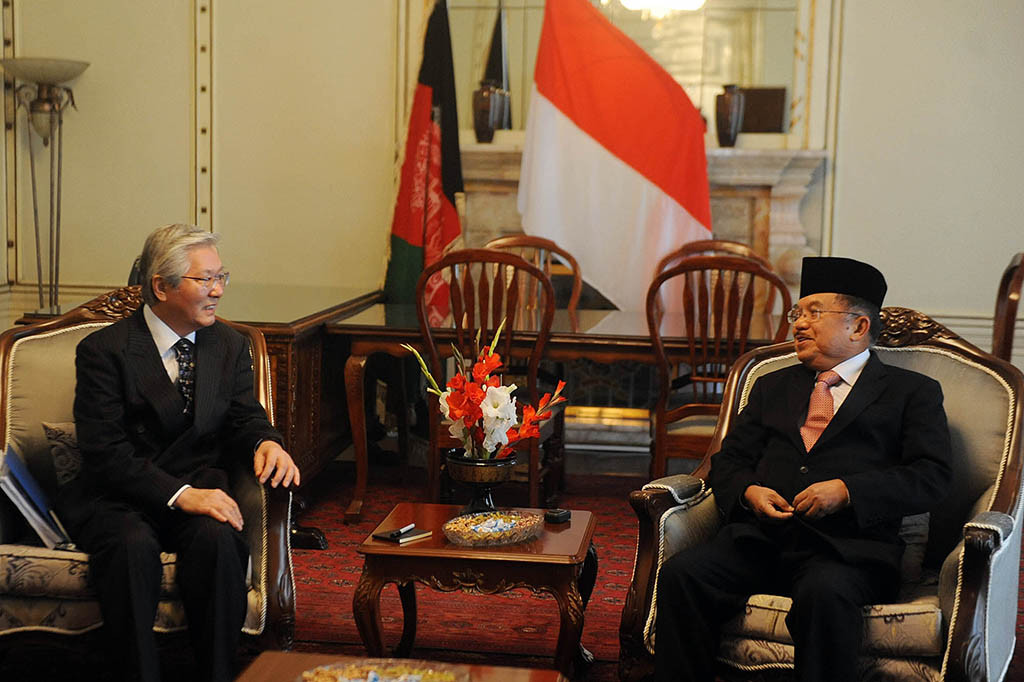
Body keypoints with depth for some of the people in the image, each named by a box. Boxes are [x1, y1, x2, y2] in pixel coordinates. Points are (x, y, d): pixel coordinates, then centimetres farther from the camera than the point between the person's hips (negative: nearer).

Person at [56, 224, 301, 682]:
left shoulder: (231, 346, 11)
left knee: (217, 538, -31)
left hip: (198, 488, 3)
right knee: (134, 546, -36)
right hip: (117, 500, -3)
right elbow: (105, 454, -13)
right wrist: (179, 494, -26)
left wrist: (265, 442, -15)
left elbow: (244, 418, 11)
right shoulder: (104, 351, -6)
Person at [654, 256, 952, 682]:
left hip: (846, 547, -4)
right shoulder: (773, 387, 28)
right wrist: (748, 492, -1)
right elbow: (727, 462, 23)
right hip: (761, 538, 4)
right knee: (681, 574, -24)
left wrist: (847, 491, -12)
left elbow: (931, 477, 2)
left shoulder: (912, 392, 14)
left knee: (825, 593, -38)